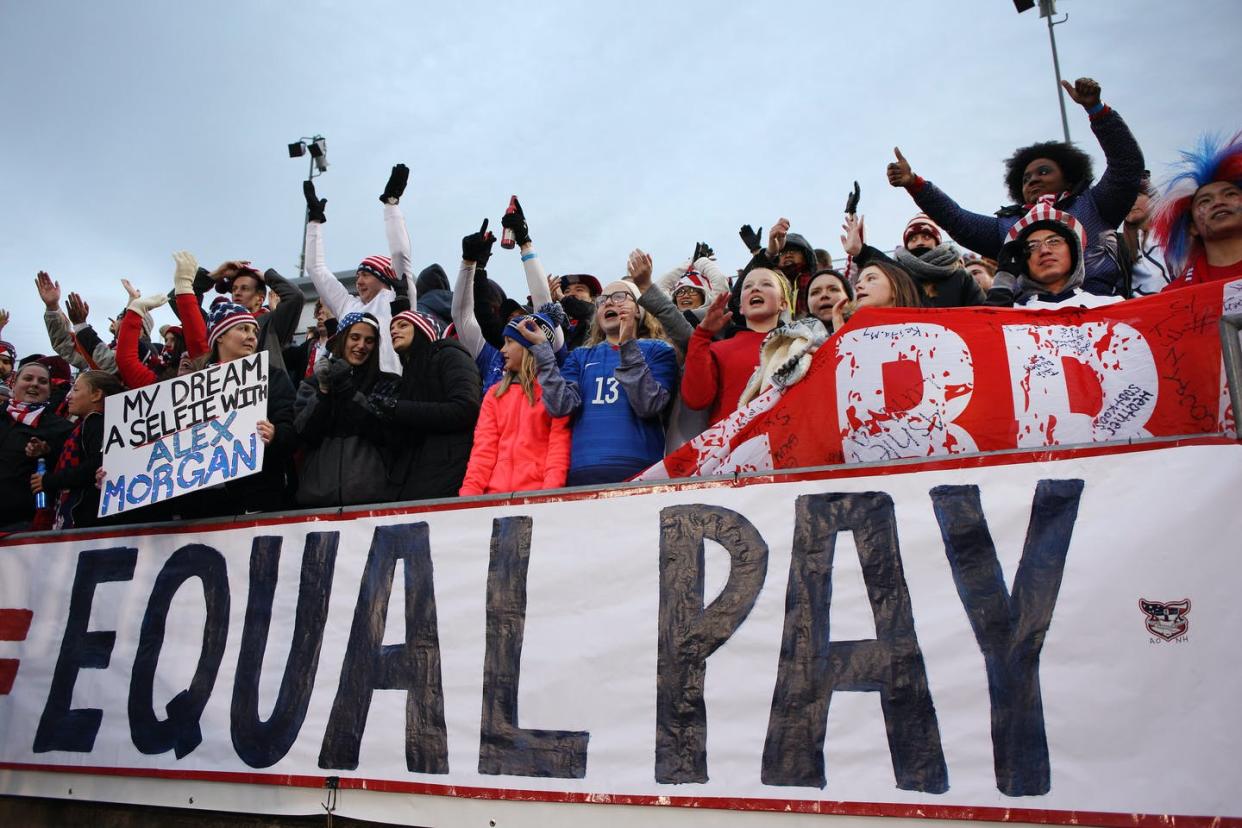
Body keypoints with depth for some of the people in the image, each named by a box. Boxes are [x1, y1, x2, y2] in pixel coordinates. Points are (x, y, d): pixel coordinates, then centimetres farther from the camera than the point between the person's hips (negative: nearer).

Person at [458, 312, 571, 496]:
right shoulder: (494, 394, 19)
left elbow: (559, 446, -4)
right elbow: (483, 447, 9)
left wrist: (550, 492, -17)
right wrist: (470, 489, -5)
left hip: (537, 493, -3)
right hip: (495, 491, 4)